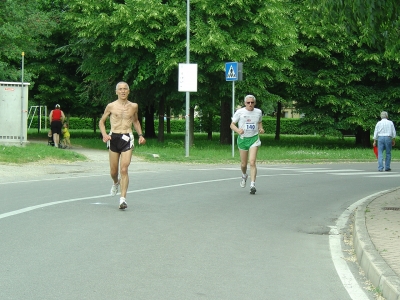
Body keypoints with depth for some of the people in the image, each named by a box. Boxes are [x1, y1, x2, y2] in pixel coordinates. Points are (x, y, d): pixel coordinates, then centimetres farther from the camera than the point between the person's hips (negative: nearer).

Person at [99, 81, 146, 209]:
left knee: (124, 170, -12)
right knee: (113, 171, 8)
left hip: (127, 138, 0)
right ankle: (116, 183, 44)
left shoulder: (133, 106, 7)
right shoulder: (111, 106, 2)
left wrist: (140, 135, 11)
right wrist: (104, 134, -6)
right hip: (113, 138, 1)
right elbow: (101, 121, 11)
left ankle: (123, 198, -13)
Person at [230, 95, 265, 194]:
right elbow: (232, 124, -1)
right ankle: (244, 176, 44)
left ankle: (252, 184, -16)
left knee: (252, 162, -15)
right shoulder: (239, 112, -5)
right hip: (243, 139, 0)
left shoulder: (258, 112, 3)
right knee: (243, 164, 9)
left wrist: (261, 129, 0)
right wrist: (237, 130, -21)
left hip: (254, 139, 0)